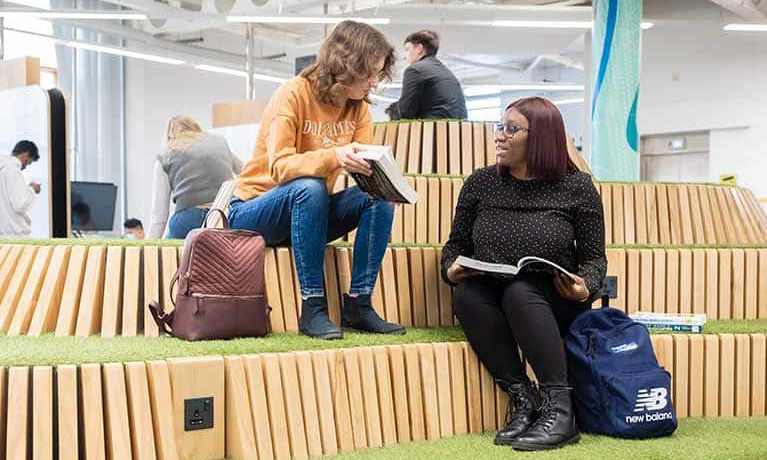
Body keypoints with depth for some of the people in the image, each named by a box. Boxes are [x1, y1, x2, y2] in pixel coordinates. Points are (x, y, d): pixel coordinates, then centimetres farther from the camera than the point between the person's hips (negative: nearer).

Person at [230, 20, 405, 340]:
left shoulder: (358, 106, 1)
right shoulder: (293, 94, -18)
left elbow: (363, 163, -6)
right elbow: (279, 167, -27)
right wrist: (333, 157, -44)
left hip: (310, 212, 6)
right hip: (253, 212, -5)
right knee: (309, 186, -37)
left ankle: (358, 305, -18)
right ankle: (312, 308, -32)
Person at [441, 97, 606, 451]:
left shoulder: (577, 188, 0)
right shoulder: (481, 182, 7)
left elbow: (594, 256, 2)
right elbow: (457, 243, 13)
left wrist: (586, 286, -20)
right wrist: (451, 269, -10)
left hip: (555, 304, -2)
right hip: (492, 303, 3)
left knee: (519, 291, -35)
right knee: (466, 294, -31)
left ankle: (559, 409, -32)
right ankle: (522, 400, -24)